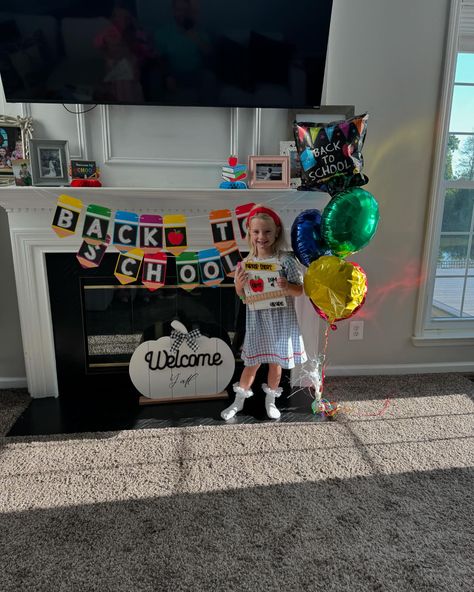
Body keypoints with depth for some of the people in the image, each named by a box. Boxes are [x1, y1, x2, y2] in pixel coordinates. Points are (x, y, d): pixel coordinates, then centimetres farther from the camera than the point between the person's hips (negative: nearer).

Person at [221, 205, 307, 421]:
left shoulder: (285, 260, -11)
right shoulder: (248, 262, -3)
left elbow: (299, 290, -9)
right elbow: (242, 295, 3)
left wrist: (287, 287, -30)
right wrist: (239, 284, -18)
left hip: (280, 320, -1)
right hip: (257, 319, 1)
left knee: (276, 362, 13)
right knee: (252, 362, 10)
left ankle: (270, 400, 34)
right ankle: (239, 401, 28)